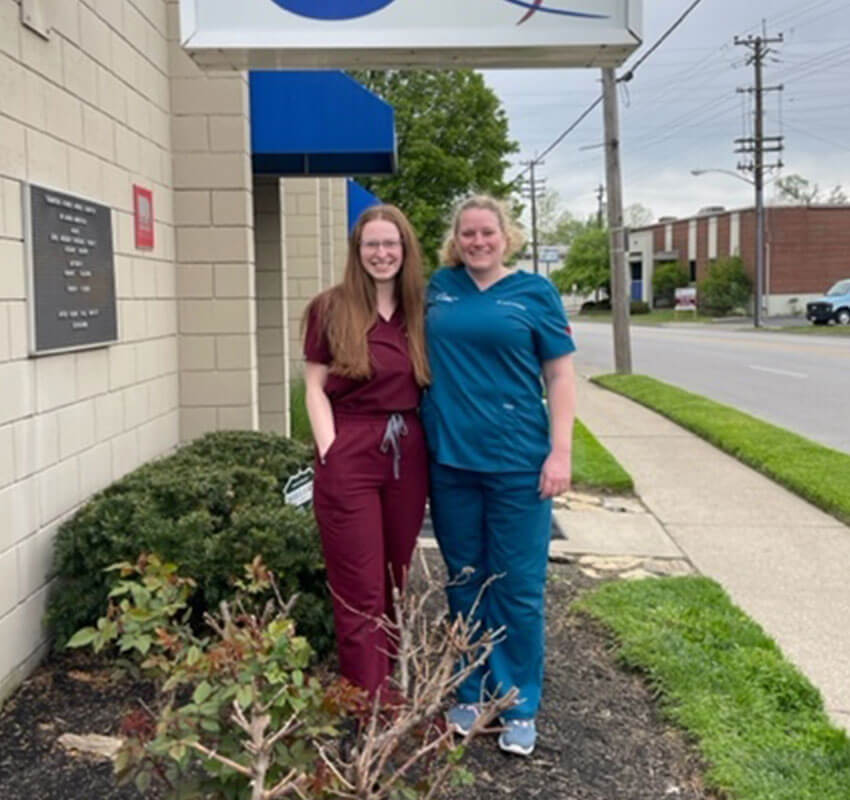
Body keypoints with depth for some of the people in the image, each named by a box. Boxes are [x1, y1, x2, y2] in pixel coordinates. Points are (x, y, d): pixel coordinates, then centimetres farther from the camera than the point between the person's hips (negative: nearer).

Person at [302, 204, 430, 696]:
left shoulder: (420, 311, 8)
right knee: (361, 593, 1)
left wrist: (433, 447, 2)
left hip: (408, 456, 4)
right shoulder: (331, 308, -1)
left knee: (396, 583, 15)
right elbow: (316, 387, -2)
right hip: (350, 458, -4)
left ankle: (388, 689, 30)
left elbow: (428, 387, 13)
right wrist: (329, 451, -12)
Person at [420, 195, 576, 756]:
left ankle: (521, 707, 19)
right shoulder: (440, 287, 9)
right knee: (465, 584, 13)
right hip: (450, 461, 3)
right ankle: (473, 694, 29)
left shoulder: (535, 292, 1)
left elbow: (561, 375, 0)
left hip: (517, 463, -3)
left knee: (518, 589, 4)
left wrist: (561, 452, -8)